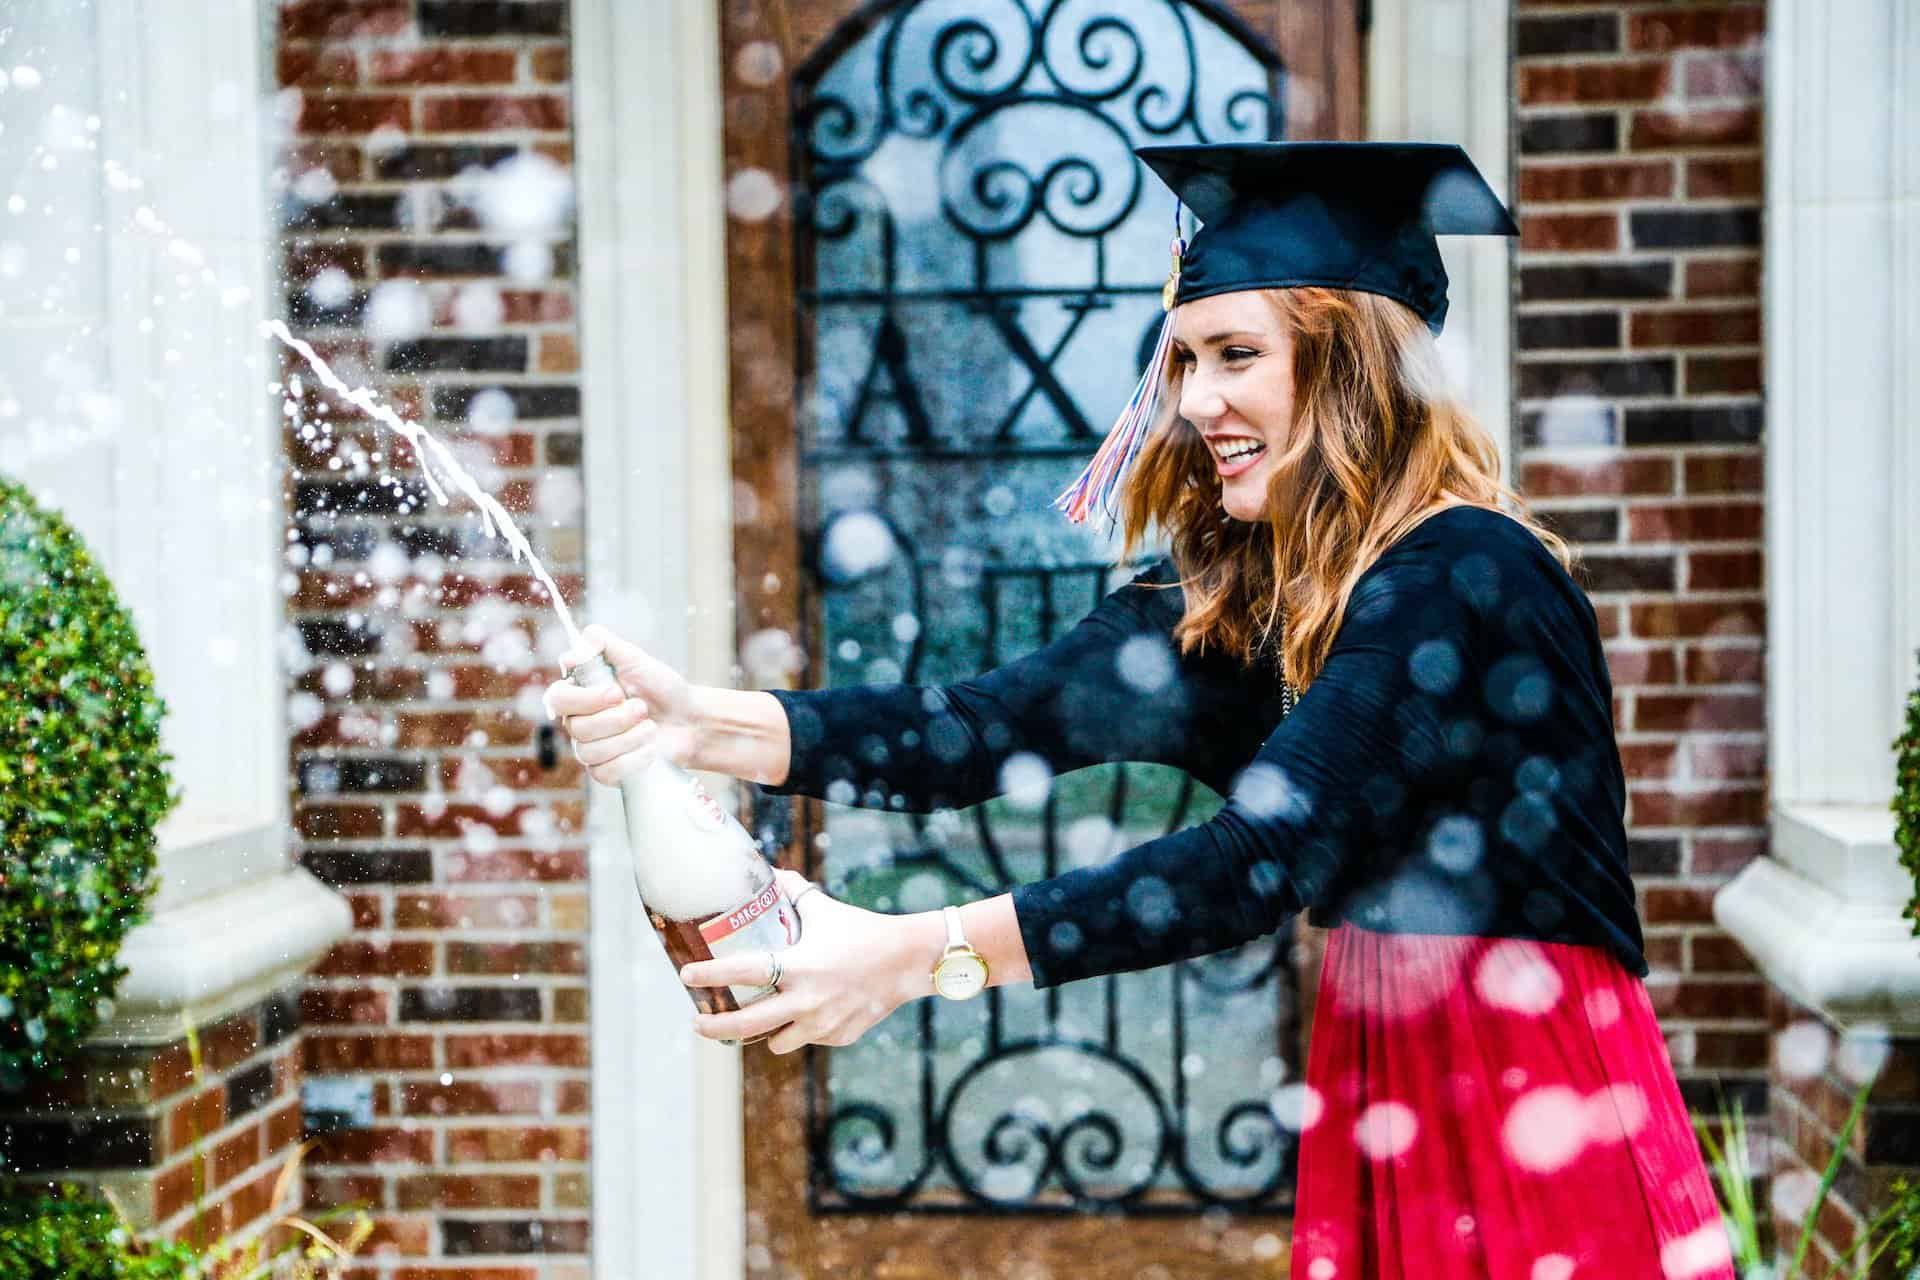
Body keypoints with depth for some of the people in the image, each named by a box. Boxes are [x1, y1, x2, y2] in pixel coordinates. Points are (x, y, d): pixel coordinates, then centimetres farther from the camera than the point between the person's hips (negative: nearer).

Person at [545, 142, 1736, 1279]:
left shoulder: (1467, 580, -19)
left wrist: (921, 952, -30)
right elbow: (1008, 719, -8)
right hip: (1382, 1101, 7)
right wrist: (707, 725, -22)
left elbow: (1271, 856, -27)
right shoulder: (1233, 598, 5)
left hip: (1540, 1112, -7)